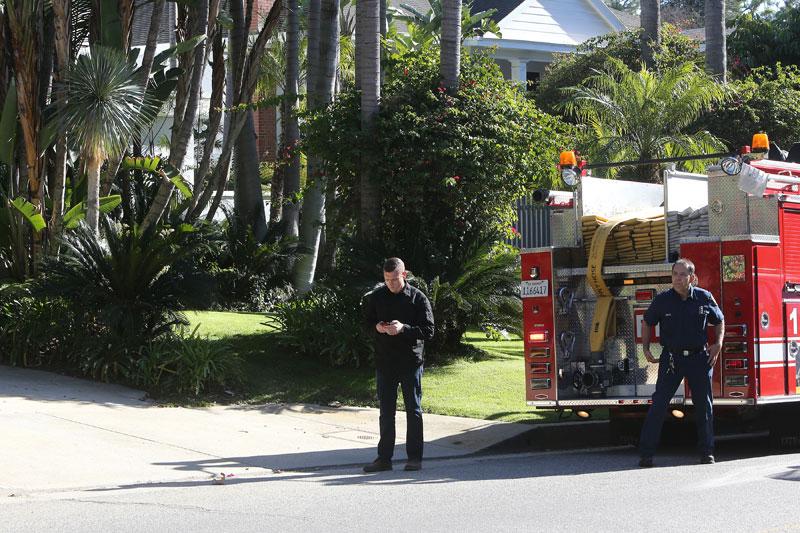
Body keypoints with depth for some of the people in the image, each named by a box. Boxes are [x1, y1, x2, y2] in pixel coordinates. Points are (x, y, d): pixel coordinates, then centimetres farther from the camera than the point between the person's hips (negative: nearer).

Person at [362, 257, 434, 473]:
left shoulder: (418, 298, -5)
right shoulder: (376, 297, 5)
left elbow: (428, 331, -7)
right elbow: (366, 323, 14)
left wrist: (404, 328, -21)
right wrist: (377, 327, -9)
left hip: (411, 362, -3)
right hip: (384, 362, 3)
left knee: (413, 410, 3)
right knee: (386, 412, 8)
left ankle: (415, 457, 10)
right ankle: (384, 457, 13)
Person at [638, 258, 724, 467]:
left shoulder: (704, 298, -2)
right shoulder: (662, 300, -4)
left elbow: (719, 321, 14)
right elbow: (648, 323, 10)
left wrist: (718, 344, 1)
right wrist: (646, 349, 2)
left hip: (699, 357, 1)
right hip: (671, 358, -1)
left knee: (704, 405, 7)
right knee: (658, 405, -6)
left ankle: (707, 451, 18)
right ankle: (646, 453, -6)